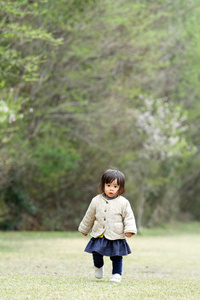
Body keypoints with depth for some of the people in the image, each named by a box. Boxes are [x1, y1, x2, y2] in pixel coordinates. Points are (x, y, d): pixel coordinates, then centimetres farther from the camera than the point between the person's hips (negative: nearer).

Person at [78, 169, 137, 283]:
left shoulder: (123, 203, -6)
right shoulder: (96, 201, 2)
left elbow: (129, 217, -3)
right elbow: (89, 216, 14)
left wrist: (129, 230, -17)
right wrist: (84, 229, 23)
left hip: (116, 236, -2)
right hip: (99, 235, 2)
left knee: (117, 257, 3)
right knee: (96, 254, 3)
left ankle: (117, 274, 17)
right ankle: (98, 266, 32)